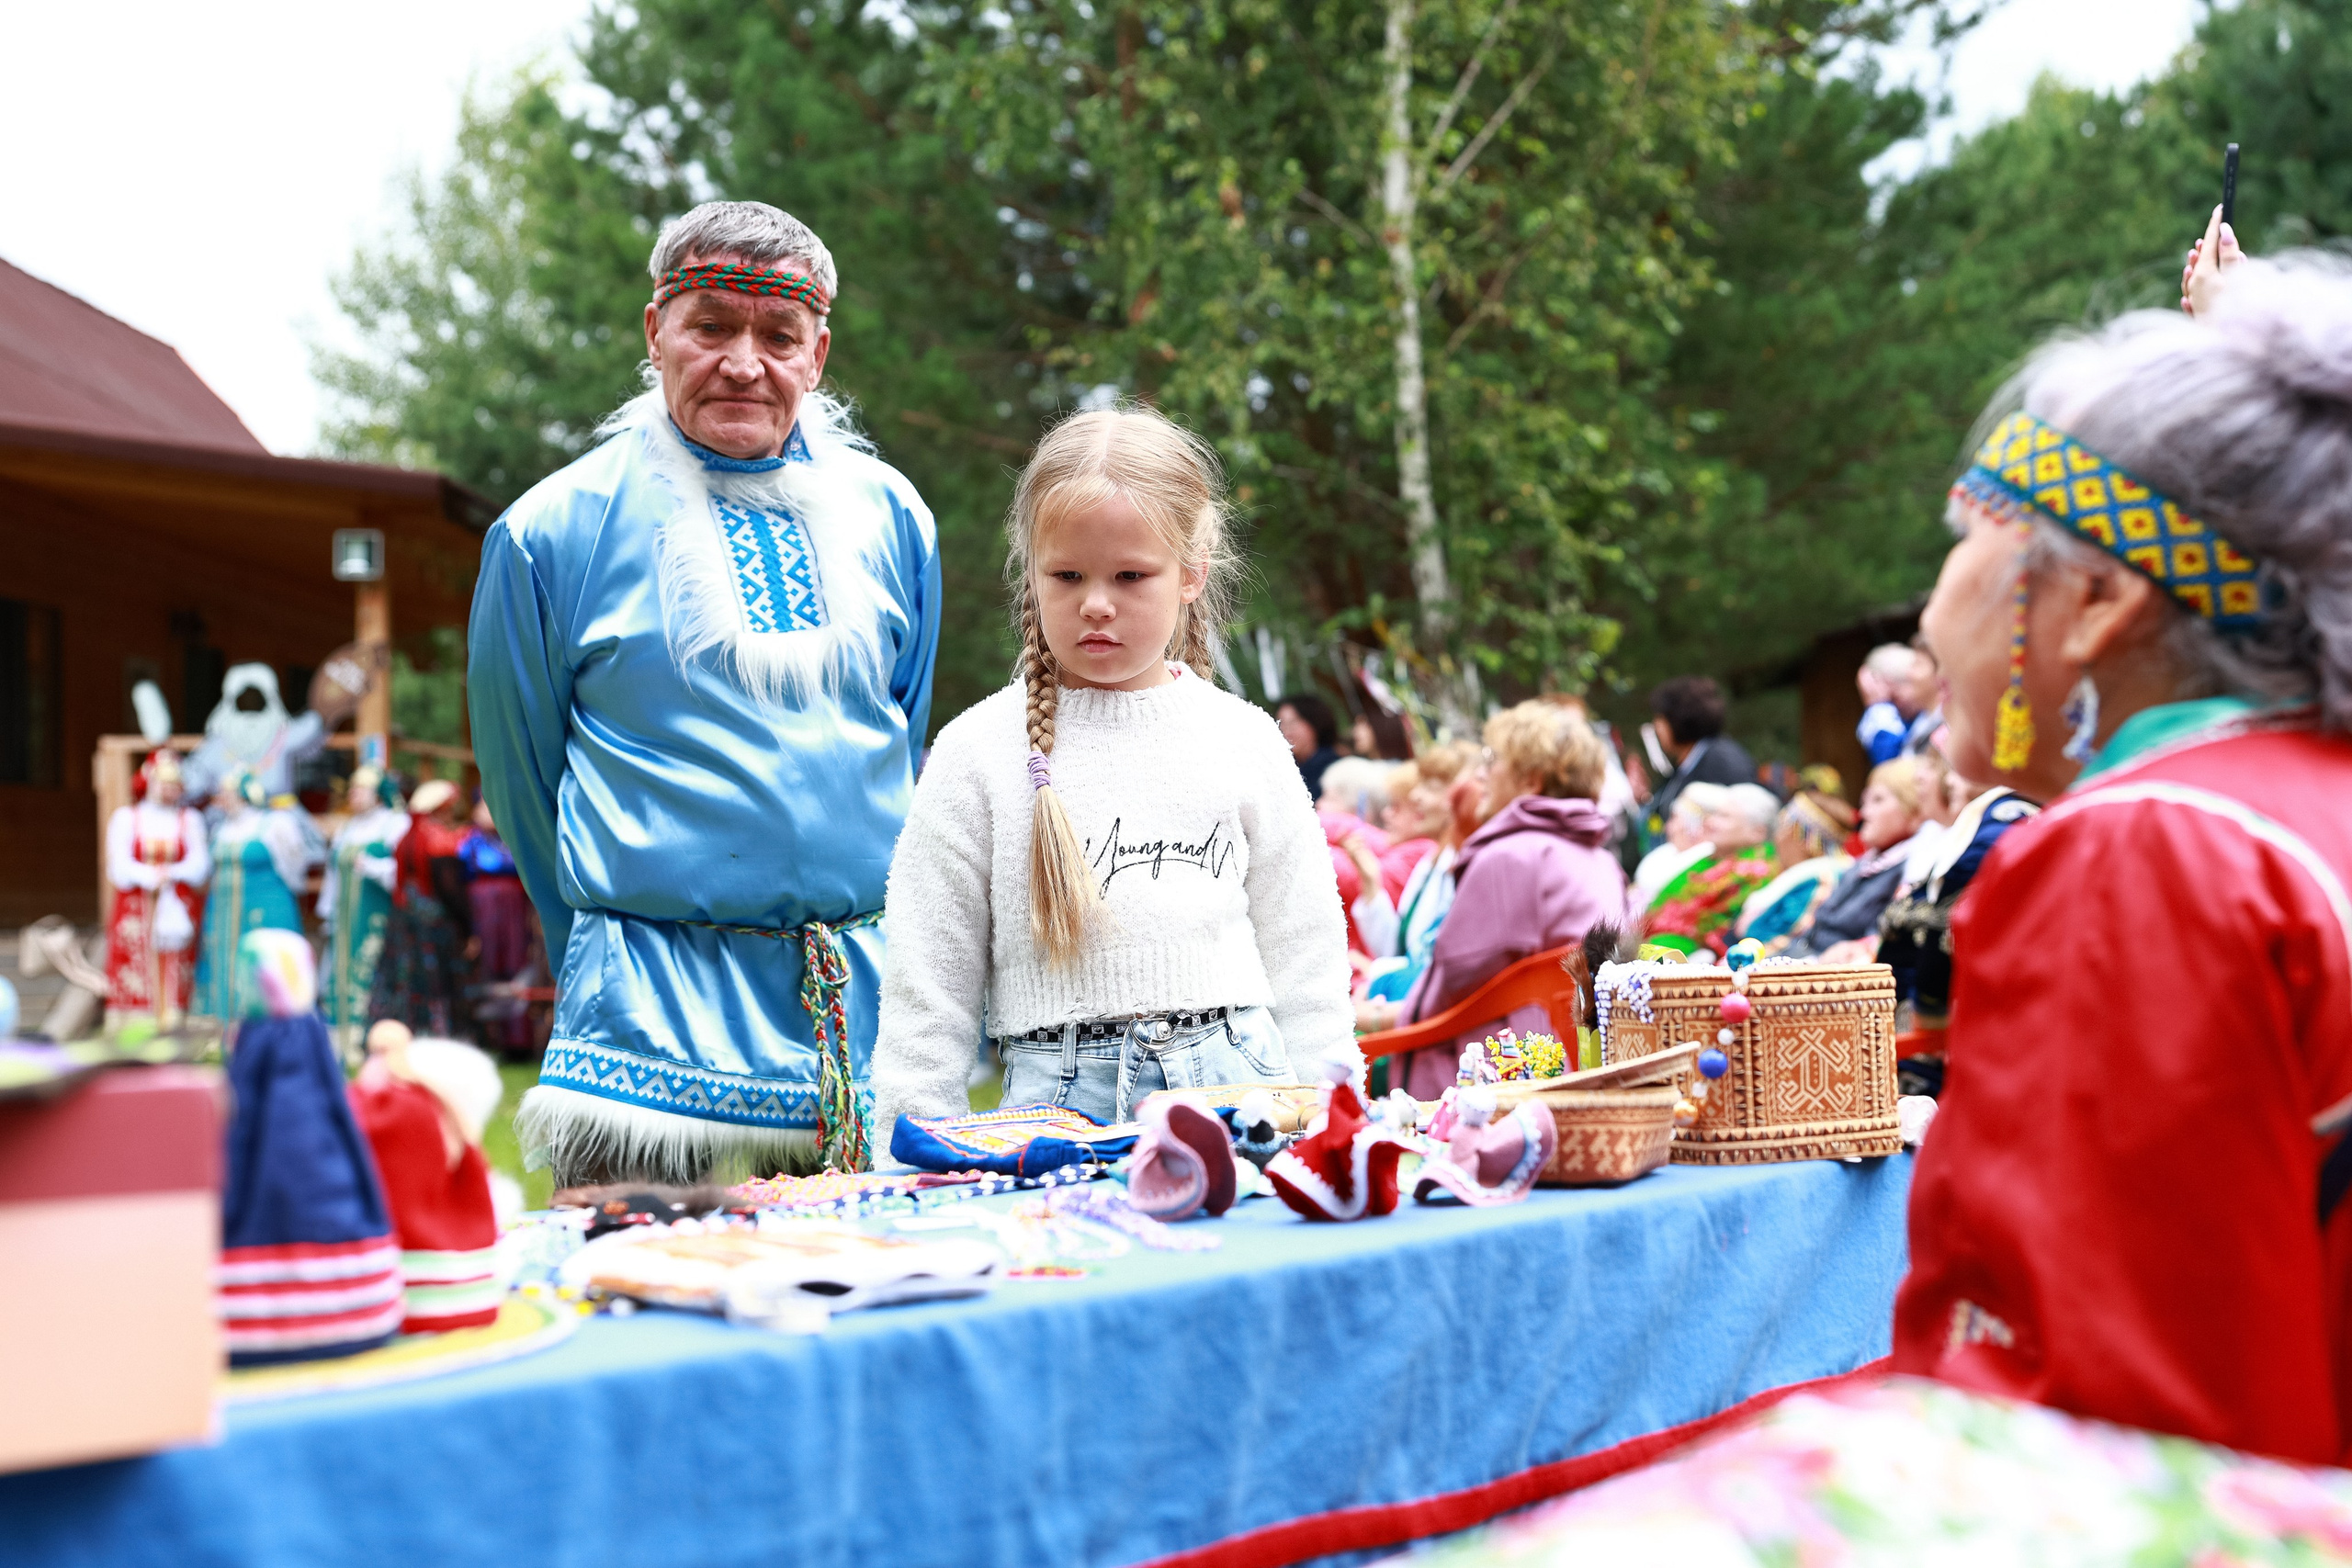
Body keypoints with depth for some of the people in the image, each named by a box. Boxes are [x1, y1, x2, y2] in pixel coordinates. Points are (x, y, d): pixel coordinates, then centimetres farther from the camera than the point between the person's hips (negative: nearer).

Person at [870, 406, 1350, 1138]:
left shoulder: (1245, 740, 9)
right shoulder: (980, 751, 4)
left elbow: (1304, 950, 12)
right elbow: (927, 978, 5)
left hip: (1238, 1081, 1)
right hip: (1062, 1093, -1)